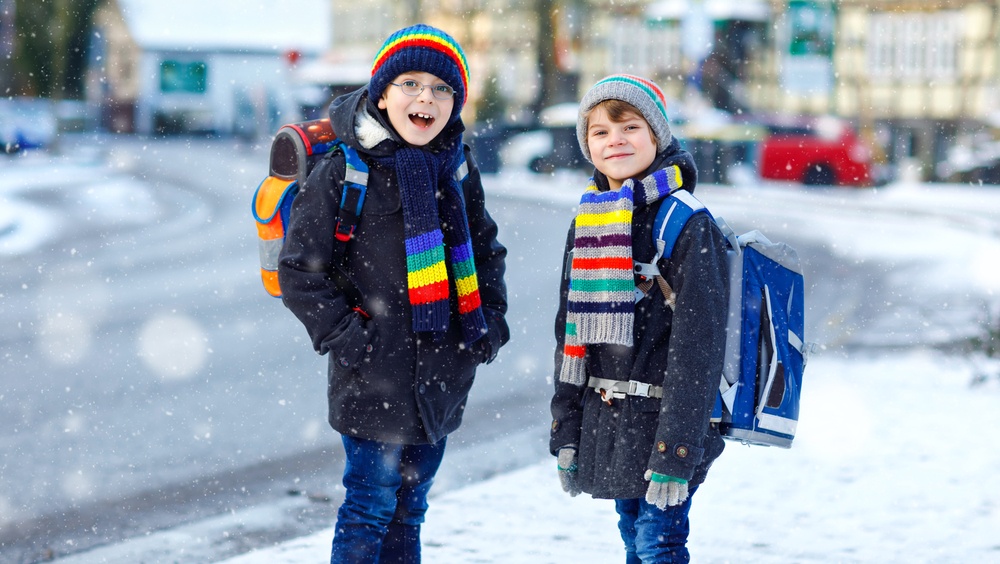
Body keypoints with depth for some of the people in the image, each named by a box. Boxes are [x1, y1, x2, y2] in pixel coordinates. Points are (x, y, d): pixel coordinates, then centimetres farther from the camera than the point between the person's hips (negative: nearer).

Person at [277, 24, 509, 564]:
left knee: (408, 509, 15)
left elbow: (485, 250, 22)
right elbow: (298, 269, -8)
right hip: (375, 380, -6)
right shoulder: (342, 174, -10)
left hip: (442, 378, 6)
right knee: (369, 510, -2)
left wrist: (492, 319, 9)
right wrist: (343, 336, -14)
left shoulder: (457, 173, 8)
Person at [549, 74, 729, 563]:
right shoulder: (586, 223, 9)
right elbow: (569, 334, 14)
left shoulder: (690, 227, -12)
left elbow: (697, 345, -16)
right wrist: (565, 434, 11)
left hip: (663, 416, -7)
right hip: (606, 423, 7)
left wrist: (676, 451, -21)